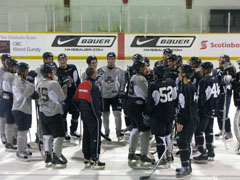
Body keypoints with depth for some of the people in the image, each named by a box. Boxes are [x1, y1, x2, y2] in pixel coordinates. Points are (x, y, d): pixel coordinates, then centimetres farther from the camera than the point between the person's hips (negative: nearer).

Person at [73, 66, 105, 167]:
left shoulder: (81, 84, 8)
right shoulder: (93, 86, -18)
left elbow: (76, 99, 14)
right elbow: (94, 102, -22)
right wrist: (98, 115, -15)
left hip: (84, 114, 8)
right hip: (92, 115, -8)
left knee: (86, 135, 15)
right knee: (95, 135, -2)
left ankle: (87, 157, 22)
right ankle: (94, 159, -1)